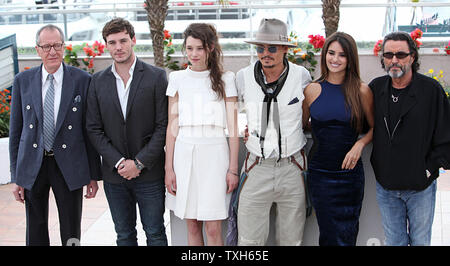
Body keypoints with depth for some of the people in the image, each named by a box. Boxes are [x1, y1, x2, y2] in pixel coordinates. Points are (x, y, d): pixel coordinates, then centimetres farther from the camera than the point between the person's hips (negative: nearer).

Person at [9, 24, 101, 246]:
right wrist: (15, 176, 2)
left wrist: (94, 175, -1)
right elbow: (15, 130, 5)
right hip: (32, 166, 2)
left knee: (71, 235, 6)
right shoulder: (22, 81, 2)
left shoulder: (82, 80, -3)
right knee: (35, 235, 12)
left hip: (69, 167, -2)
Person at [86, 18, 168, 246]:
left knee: (155, 234, 6)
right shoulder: (98, 81, 5)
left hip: (149, 173, -3)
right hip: (114, 175, 3)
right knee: (124, 235, 13)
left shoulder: (156, 77, -5)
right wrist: (118, 162, -9)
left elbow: (163, 126, -8)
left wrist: (139, 163, -13)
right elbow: (94, 129, 3)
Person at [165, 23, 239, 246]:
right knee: (192, 227, 8)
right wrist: (169, 168, 2)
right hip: (184, 153, 2)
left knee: (214, 229, -3)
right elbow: (172, 127, 8)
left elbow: (233, 128, 2)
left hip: (214, 154, -2)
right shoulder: (177, 79, 8)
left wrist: (233, 169, -4)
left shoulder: (225, 79, 3)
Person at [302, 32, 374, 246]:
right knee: (328, 235, 3)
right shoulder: (312, 90, 2)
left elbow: (375, 127, 9)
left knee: (346, 236, 4)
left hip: (349, 172, 0)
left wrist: (360, 144, -10)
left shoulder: (361, 91, 0)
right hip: (319, 173, 1)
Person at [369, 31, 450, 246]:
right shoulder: (376, 88, 2)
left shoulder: (431, 89, -8)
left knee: (420, 241, 11)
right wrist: (377, 165, 5)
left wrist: (430, 168, -9)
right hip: (386, 186, 3)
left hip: (420, 187, -2)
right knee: (394, 241, 13)